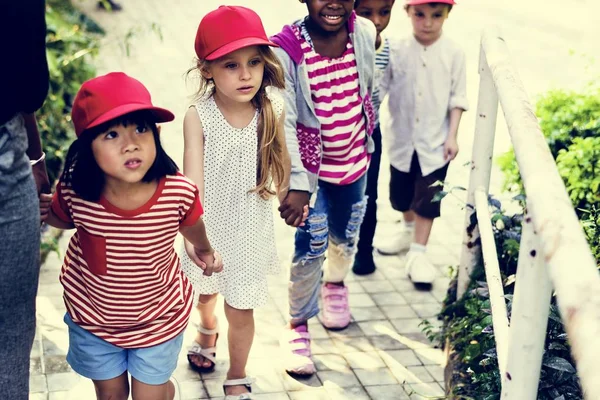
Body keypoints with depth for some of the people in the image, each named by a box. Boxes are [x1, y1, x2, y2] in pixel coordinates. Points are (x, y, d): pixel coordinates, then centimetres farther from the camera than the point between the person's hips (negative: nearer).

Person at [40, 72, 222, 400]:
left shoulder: (179, 192, -29)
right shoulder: (74, 192, -27)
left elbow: (191, 224, -2)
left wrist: (204, 251, 16)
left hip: (158, 319, -1)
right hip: (93, 317, 2)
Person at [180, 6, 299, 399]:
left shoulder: (271, 110, -16)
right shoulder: (198, 117, -21)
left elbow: (281, 163, 0)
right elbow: (192, 181, -24)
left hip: (249, 229, 0)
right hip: (209, 225, 1)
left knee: (241, 310, 7)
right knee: (206, 290, 27)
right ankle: (207, 330, 61)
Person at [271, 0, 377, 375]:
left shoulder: (365, 32, -11)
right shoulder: (286, 49, -25)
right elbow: (283, 121, -31)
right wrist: (296, 185, -40)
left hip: (355, 160, 5)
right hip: (311, 166, -4)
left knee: (346, 234, 21)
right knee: (312, 245, -5)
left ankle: (335, 282, 53)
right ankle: (298, 325, 16)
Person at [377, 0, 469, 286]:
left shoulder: (453, 54, -8)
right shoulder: (397, 51, -7)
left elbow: (457, 98, -5)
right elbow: (379, 87, -5)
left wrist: (452, 136, -8)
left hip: (435, 141, -2)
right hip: (402, 139, 2)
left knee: (427, 198, 0)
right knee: (401, 193, 19)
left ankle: (418, 253, 9)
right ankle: (410, 232, 45)